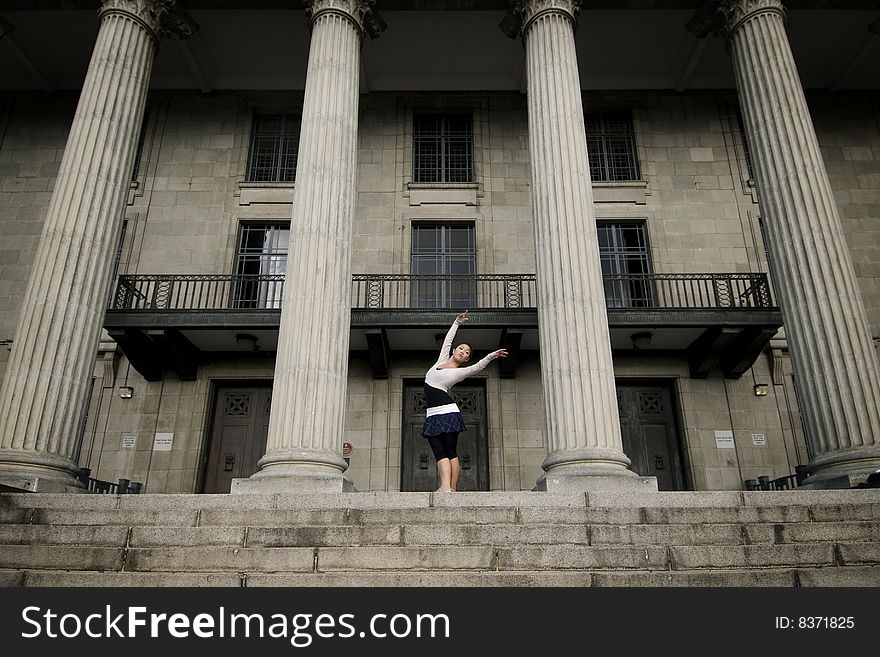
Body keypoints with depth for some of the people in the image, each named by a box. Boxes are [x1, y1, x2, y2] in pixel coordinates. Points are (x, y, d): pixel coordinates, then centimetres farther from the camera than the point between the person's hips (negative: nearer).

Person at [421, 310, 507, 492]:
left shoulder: (459, 372, 4)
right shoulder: (442, 360, 17)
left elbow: (478, 367, -12)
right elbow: (448, 339, 25)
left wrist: (491, 356, -26)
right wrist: (457, 322, 28)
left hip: (448, 412, -5)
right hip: (432, 416, 5)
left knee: (450, 452, -7)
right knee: (440, 453, -5)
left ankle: (450, 489, -11)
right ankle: (446, 488, -13)